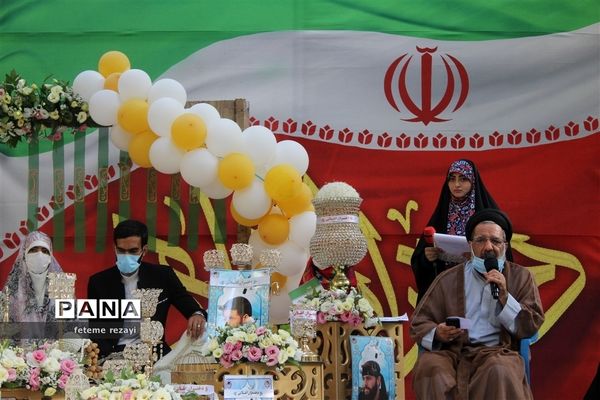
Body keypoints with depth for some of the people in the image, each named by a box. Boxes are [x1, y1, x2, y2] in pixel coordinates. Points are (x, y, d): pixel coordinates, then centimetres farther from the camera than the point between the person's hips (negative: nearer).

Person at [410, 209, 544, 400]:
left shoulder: (521, 277, 16)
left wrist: (504, 296, -6)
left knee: (500, 371, -37)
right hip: (452, 353, 1)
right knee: (429, 367, -34)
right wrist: (437, 334, -10)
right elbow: (419, 324, 14)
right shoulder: (448, 279, 16)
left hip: (497, 353, -1)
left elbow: (531, 326, 8)